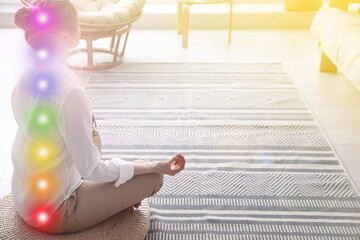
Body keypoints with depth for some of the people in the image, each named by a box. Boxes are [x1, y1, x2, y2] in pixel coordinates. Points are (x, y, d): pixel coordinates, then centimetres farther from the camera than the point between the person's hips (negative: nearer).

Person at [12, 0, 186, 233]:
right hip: (54, 214, -8)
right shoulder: (70, 92, -30)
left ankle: (119, 197, 23)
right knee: (152, 178, -2)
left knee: (91, 132, 24)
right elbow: (92, 169, -23)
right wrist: (157, 167, -15)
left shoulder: (25, 81, -4)